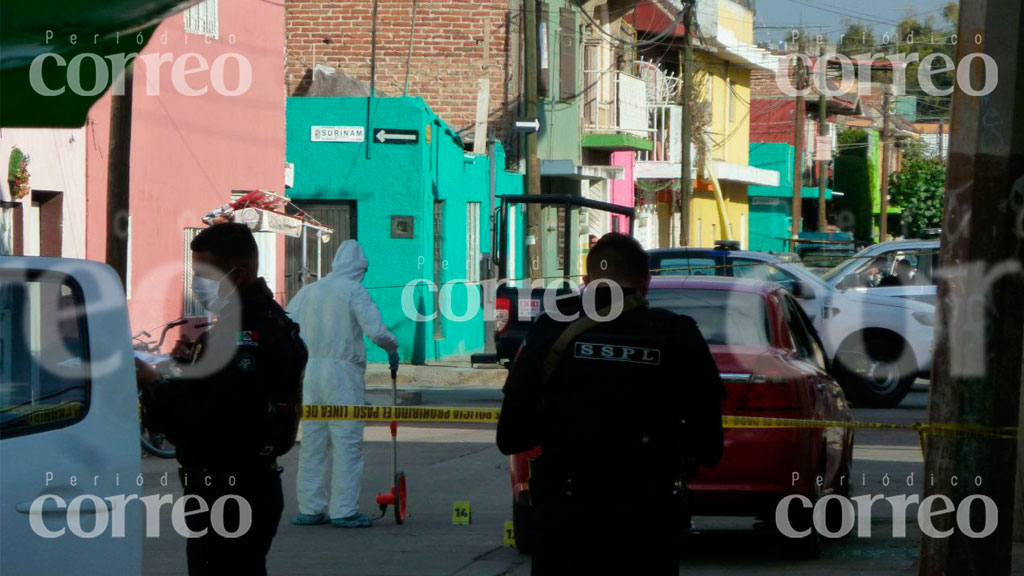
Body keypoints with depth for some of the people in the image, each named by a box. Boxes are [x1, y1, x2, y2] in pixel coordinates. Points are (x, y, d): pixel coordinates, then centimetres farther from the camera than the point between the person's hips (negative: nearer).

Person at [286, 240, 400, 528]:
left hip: (310, 372, 6)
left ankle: (311, 508, 12)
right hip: (343, 373, -6)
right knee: (347, 442, -2)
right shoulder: (354, 291, -5)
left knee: (312, 441, 11)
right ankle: (344, 510, -4)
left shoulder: (308, 291, 13)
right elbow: (376, 331, -15)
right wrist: (392, 348, 4)